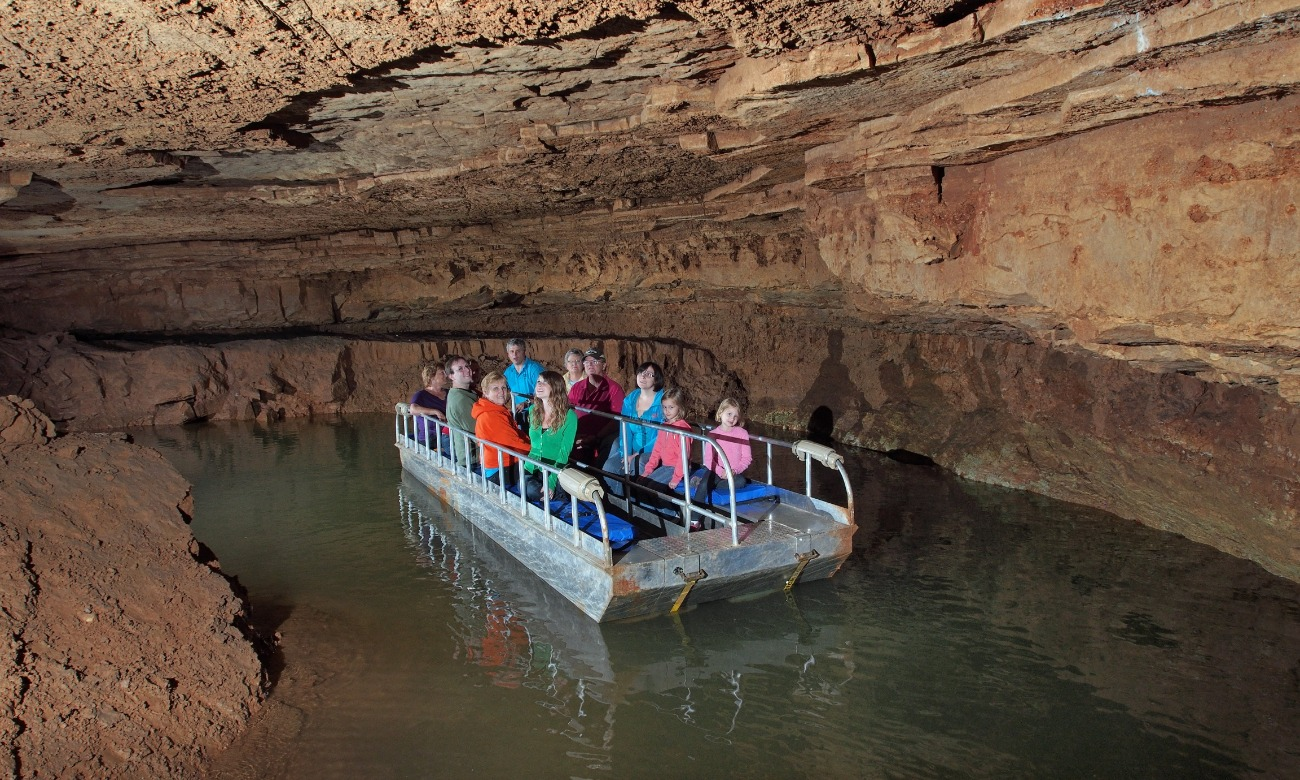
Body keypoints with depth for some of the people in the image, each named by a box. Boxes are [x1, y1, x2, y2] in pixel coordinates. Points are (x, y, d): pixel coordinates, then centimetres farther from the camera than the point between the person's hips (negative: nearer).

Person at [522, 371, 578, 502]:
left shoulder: (569, 416, -9)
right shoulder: (534, 410, 7)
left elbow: (564, 453, -13)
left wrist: (551, 482, -22)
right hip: (532, 469, 4)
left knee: (534, 492, -29)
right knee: (530, 490, -27)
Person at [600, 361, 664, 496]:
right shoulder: (630, 400, 8)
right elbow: (625, 429, 4)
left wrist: (638, 454, -18)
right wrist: (626, 454, -14)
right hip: (632, 451, 5)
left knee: (637, 465, -34)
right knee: (609, 466, -18)